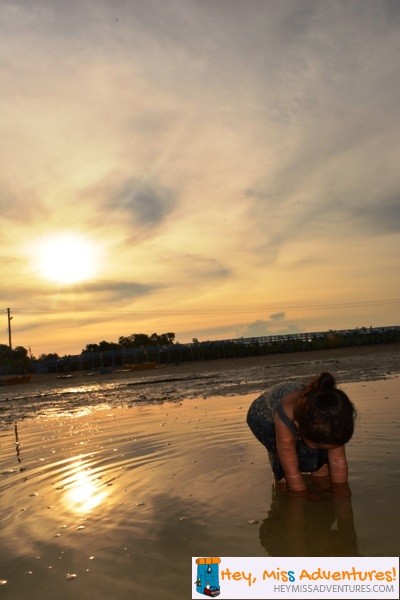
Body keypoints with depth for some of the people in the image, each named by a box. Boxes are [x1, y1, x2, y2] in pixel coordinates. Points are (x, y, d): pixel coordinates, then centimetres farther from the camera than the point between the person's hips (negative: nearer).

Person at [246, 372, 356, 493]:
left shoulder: (333, 416, -36)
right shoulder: (284, 420, -47)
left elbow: (339, 461, -24)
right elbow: (292, 472, -35)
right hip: (262, 416, -4)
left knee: (321, 457, -13)